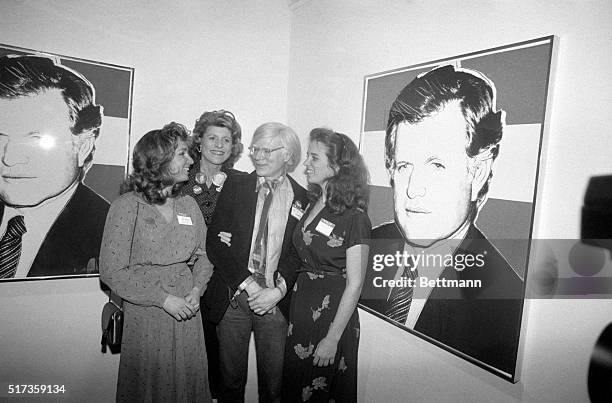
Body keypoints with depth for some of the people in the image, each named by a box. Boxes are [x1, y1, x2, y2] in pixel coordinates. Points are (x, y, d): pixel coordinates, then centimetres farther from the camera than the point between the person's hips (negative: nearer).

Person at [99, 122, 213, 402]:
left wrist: (197, 290, -10)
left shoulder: (189, 205, 3)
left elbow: (202, 255, 9)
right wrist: (164, 299, -16)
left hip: (187, 310, 4)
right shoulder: (128, 205, -11)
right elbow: (112, 271, -13)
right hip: (144, 314, -4)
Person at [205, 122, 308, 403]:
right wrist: (247, 285, -12)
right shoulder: (235, 186, 1)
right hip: (233, 298, 0)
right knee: (231, 380, 14)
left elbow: (298, 254, 1)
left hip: (276, 303, 0)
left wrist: (278, 291, -13)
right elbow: (214, 243, -4)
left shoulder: (302, 198, 1)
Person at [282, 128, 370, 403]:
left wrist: (333, 339, -15)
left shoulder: (354, 218, -17)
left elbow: (354, 284, -16)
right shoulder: (312, 204, 4)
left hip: (333, 315, -7)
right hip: (301, 307, 7)